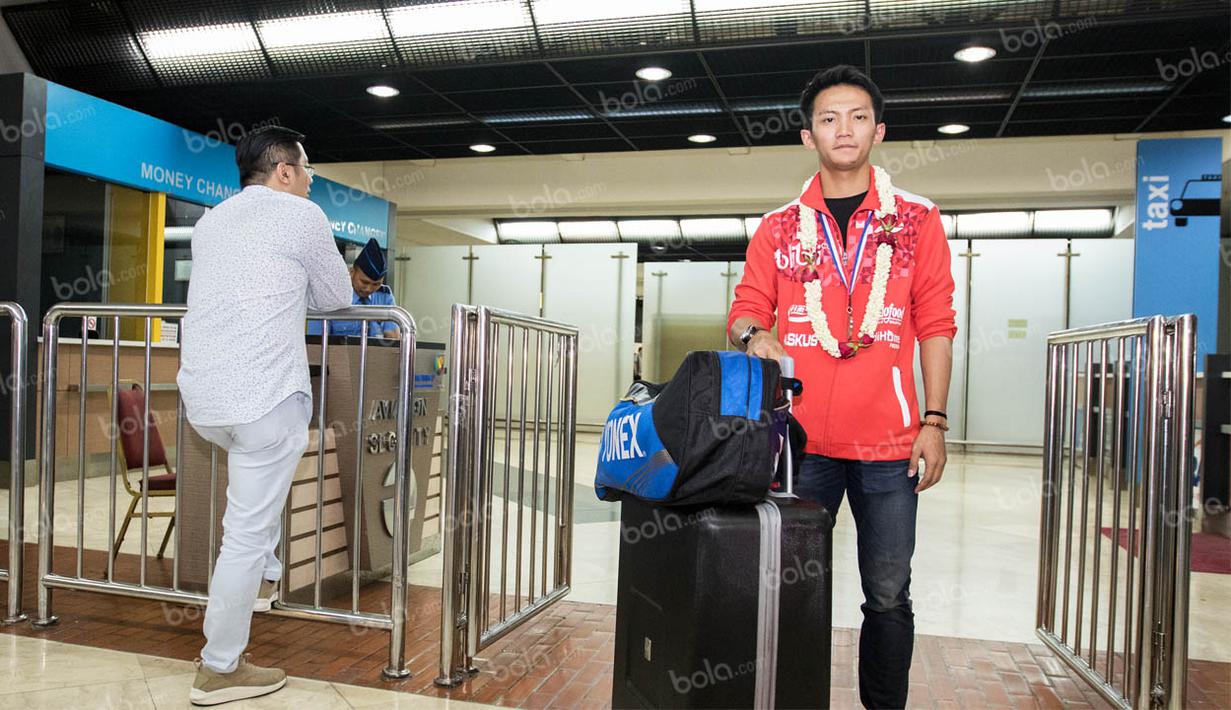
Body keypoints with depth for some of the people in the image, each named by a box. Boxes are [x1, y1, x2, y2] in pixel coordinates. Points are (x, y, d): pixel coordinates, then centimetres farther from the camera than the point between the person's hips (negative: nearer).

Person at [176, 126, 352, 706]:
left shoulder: (210, 221, 18)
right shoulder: (301, 215, -1)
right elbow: (337, 298, 8)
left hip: (201, 397, 8)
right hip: (264, 398, -7)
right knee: (248, 532, 0)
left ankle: (264, 576, 33)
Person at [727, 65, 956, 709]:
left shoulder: (917, 221, 8)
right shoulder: (779, 229, 10)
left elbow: (935, 328, 5)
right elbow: (744, 313, 9)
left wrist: (933, 422, -1)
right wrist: (753, 334, -14)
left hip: (888, 443, 0)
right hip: (801, 437, 1)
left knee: (888, 597, 7)